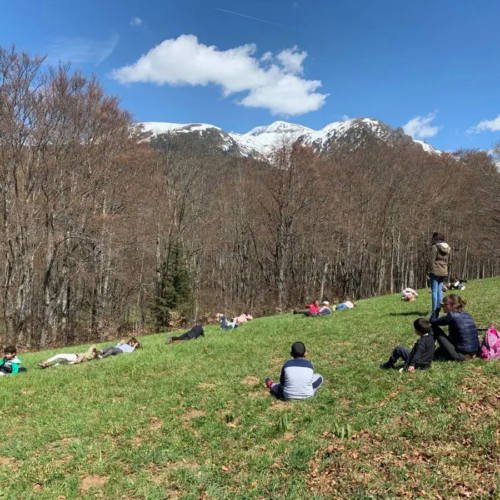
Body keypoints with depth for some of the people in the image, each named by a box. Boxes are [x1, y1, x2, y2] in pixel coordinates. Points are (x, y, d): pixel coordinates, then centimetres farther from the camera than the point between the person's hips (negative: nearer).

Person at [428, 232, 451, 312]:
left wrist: (429, 272, -10)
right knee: (440, 291, 12)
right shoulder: (448, 248, 13)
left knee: (434, 291, -6)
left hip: (435, 271, -7)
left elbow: (431, 261, -13)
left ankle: (434, 310, -7)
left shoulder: (435, 247, -10)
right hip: (444, 272, 7)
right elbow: (448, 261, 18)